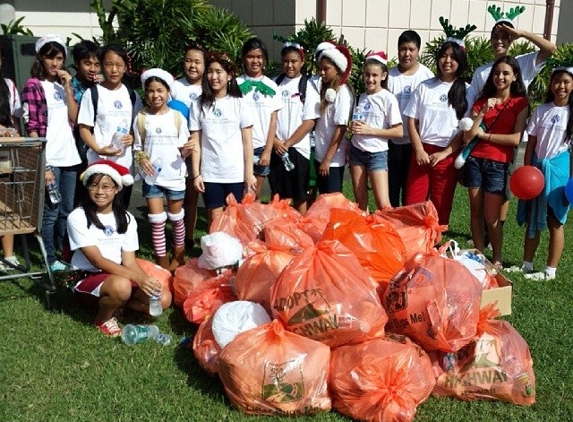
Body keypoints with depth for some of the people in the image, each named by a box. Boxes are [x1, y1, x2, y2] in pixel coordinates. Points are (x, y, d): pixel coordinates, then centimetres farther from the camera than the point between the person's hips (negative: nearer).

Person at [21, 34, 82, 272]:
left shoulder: (63, 85, 15)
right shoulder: (33, 85, -4)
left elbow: (74, 118, 4)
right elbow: (31, 128, -9)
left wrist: (68, 88, -4)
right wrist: (42, 165, -14)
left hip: (70, 155, 6)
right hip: (48, 158, -6)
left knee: (67, 210, 12)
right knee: (50, 211, -1)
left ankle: (62, 252, 25)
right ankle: (50, 259, 10)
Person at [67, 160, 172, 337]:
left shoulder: (126, 218, 2)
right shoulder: (78, 217, -13)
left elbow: (129, 260, -1)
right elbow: (98, 261, -20)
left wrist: (146, 280, -23)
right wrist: (138, 278, -31)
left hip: (118, 274, 5)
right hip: (88, 278, -5)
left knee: (163, 298, -16)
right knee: (121, 285, -38)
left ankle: (112, 302, 7)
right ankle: (102, 318, -4)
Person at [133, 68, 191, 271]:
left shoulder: (177, 117, -2)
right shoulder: (141, 119, -1)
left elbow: (183, 150, 0)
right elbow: (137, 148, 6)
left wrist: (186, 150, -22)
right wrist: (141, 159, -15)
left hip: (175, 176, 0)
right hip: (151, 177, 0)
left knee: (176, 218, 14)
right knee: (157, 220, 3)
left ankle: (179, 256, 31)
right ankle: (162, 261, 13)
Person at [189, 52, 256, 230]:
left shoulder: (239, 104, 0)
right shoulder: (198, 105, 2)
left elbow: (247, 142, 0)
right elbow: (196, 143, 1)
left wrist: (249, 173, -4)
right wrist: (196, 174, -3)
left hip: (235, 173, 0)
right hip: (209, 174, 0)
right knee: (214, 220, 7)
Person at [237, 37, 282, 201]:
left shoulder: (271, 86, 5)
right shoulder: (237, 84, 1)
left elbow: (273, 121, 4)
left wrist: (268, 150, -3)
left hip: (262, 147, 2)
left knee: (256, 195, 10)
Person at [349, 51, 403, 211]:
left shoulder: (388, 98, -8)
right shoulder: (360, 97, 8)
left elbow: (398, 132, -11)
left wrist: (369, 130, -17)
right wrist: (353, 127, -4)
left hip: (377, 154, -5)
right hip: (356, 151, 5)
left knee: (383, 205, -9)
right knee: (360, 201, 9)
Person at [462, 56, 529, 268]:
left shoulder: (520, 103, 2)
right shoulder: (481, 101, 11)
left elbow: (515, 139, -10)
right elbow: (467, 137, 1)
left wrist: (484, 134, -4)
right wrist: (483, 112, -10)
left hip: (498, 164, -3)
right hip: (474, 160, 3)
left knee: (491, 217, -2)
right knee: (476, 212, 7)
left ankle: (497, 259, 14)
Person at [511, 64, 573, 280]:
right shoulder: (541, 110, 5)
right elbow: (531, 144, 5)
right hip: (537, 168, 3)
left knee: (555, 221, 3)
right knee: (532, 219, 10)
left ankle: (551, 270, 10)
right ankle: (526, 264, 21)